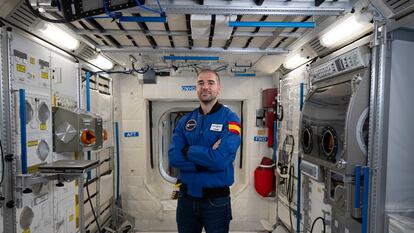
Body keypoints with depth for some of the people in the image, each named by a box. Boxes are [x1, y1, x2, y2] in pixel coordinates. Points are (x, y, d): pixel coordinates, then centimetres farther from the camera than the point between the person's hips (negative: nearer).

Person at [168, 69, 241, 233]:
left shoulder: (230, 119, -11)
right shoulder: (185, 121, 2)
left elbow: (221, 159, -24)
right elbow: (173, 157, -8)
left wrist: (188, 150, -13)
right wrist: (207, 160, -19)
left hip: (216, 199, -3)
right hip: (186, 197, 4)